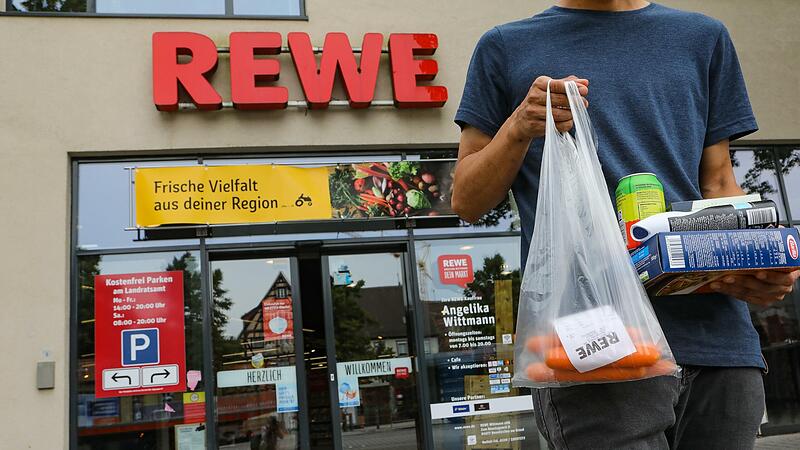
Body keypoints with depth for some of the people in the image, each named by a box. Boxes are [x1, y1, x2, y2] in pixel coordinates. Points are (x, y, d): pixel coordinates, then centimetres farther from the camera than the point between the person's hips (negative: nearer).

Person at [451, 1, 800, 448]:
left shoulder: (703, 37, 20)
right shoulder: (506, 47, 13)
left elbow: (719, 182, 18)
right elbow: (467, 202, 11)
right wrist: (519, 128, -7)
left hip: (719, 334, 4)